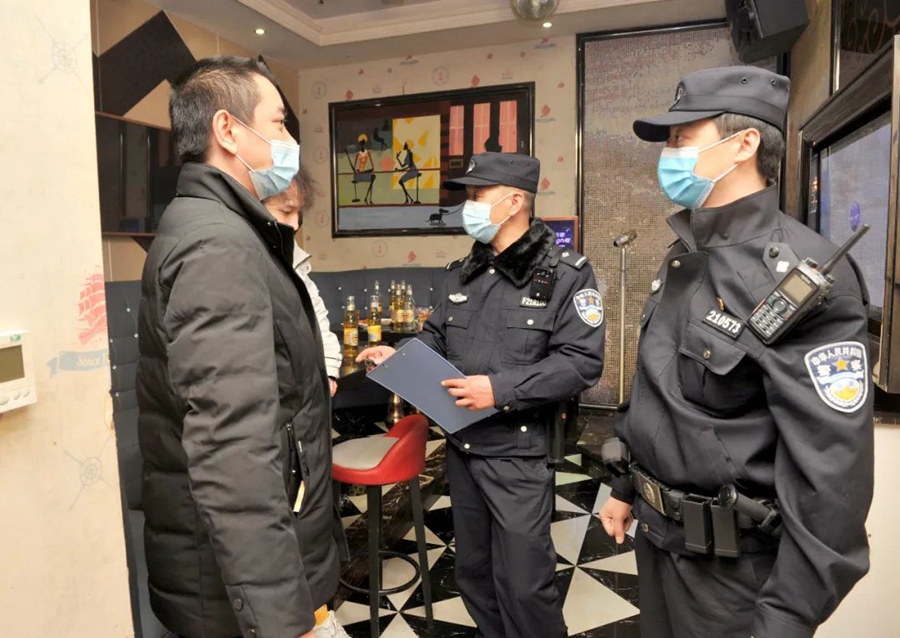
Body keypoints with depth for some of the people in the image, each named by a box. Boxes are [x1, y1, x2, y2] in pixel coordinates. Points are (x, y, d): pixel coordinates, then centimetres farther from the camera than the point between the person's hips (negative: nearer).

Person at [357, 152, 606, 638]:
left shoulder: (566, 274, -10)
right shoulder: (461, 274, 8)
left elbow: (581, 362, -17)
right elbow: (436, 339, 16)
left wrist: (501, 389, -24)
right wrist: (397, 358, -4)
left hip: (519, 453, -6)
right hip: (461, 446, 6)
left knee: (524, 583, 6)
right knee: (473, 571, 21)